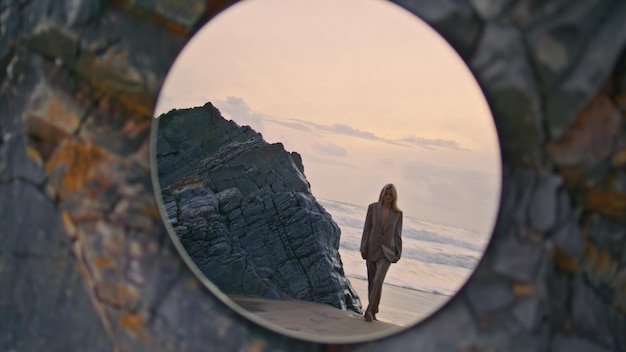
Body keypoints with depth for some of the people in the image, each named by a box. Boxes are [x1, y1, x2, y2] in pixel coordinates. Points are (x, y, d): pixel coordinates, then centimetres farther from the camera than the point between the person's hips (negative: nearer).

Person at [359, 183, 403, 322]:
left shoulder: (397, 213, 3)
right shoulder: (373, 207, 2)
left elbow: (397, 234, 8)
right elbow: (366, 229, 3)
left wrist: (398, 253, 5)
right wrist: (363, 248, -2)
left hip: (387, 252, -1)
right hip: (372, 249, 1)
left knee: (378, 280, -17)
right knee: (371, 282, 8)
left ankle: (369, 311, -14)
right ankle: (373, 310, 20)